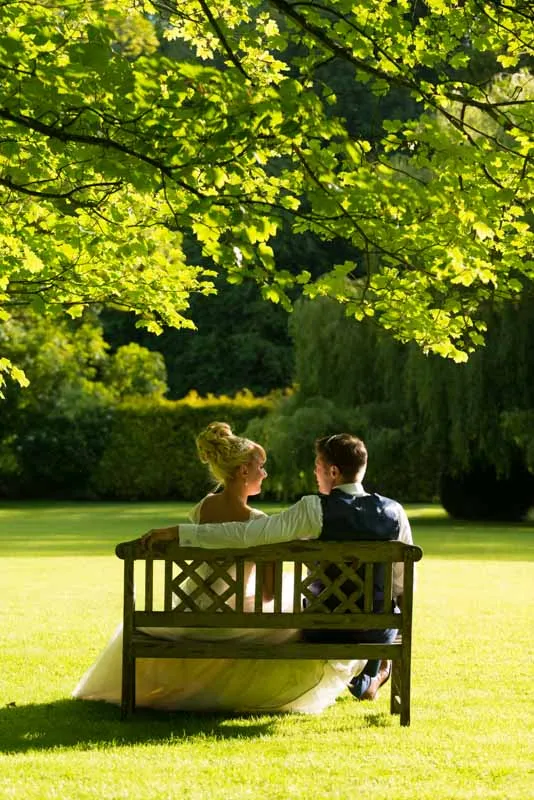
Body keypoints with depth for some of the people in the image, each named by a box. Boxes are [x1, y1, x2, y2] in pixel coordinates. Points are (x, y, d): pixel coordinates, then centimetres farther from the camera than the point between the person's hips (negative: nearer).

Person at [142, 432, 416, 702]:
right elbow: (404, 583, -1)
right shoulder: (393, 512, -9)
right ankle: (369, 678, 48)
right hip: (377, 630, 2)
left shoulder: (315, 510, -18)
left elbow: (245, 533, -21)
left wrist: (176, 532, -17)